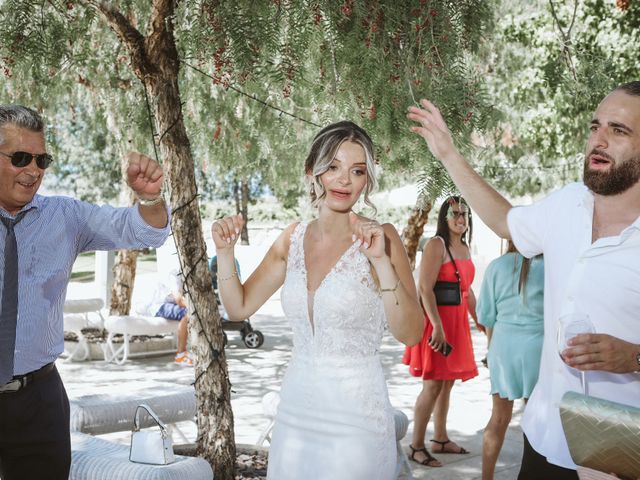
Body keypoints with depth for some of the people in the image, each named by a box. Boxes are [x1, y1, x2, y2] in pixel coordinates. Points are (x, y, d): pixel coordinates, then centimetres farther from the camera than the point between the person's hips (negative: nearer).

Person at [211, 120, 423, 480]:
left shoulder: (379, 238, -11)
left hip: (356, 415, -4)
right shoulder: (294, 238, 4)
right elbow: (239, 308, 9)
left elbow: (410, 334, -18)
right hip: (295, 410, 5)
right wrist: (225, 251, -6)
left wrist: (381, 261, -29)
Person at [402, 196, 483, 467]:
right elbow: (425, 288, -20)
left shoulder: (465, 247, 13)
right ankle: (416, 446, 4)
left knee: (447, 383, 14)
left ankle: (440, 439, 26)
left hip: (457, 320, 8)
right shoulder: (436, 245, -12)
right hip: (436, 319, -8)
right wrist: (437, 326, -26)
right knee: (433, 385, -6)